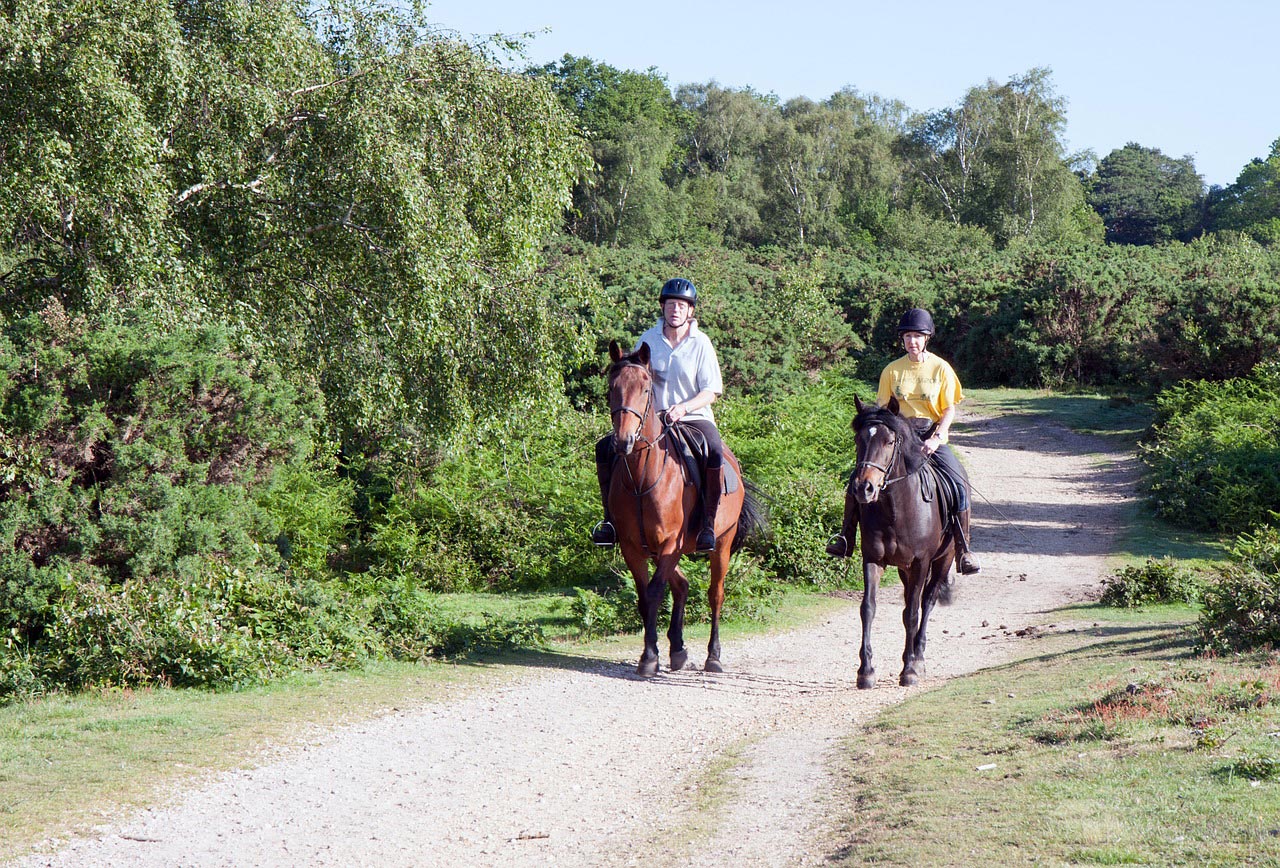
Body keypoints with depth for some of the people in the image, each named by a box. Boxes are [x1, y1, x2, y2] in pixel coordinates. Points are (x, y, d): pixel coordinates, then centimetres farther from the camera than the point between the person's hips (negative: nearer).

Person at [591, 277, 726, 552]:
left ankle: (709, 524, -26)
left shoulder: (701, 343, -3)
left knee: (714, 452, -35)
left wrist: (683, 408, -22)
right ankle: (611, 519, -5)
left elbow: (711, 391, -5)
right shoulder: (648, 339, 4)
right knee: (605, 447, -14)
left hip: (694, 417, -3)